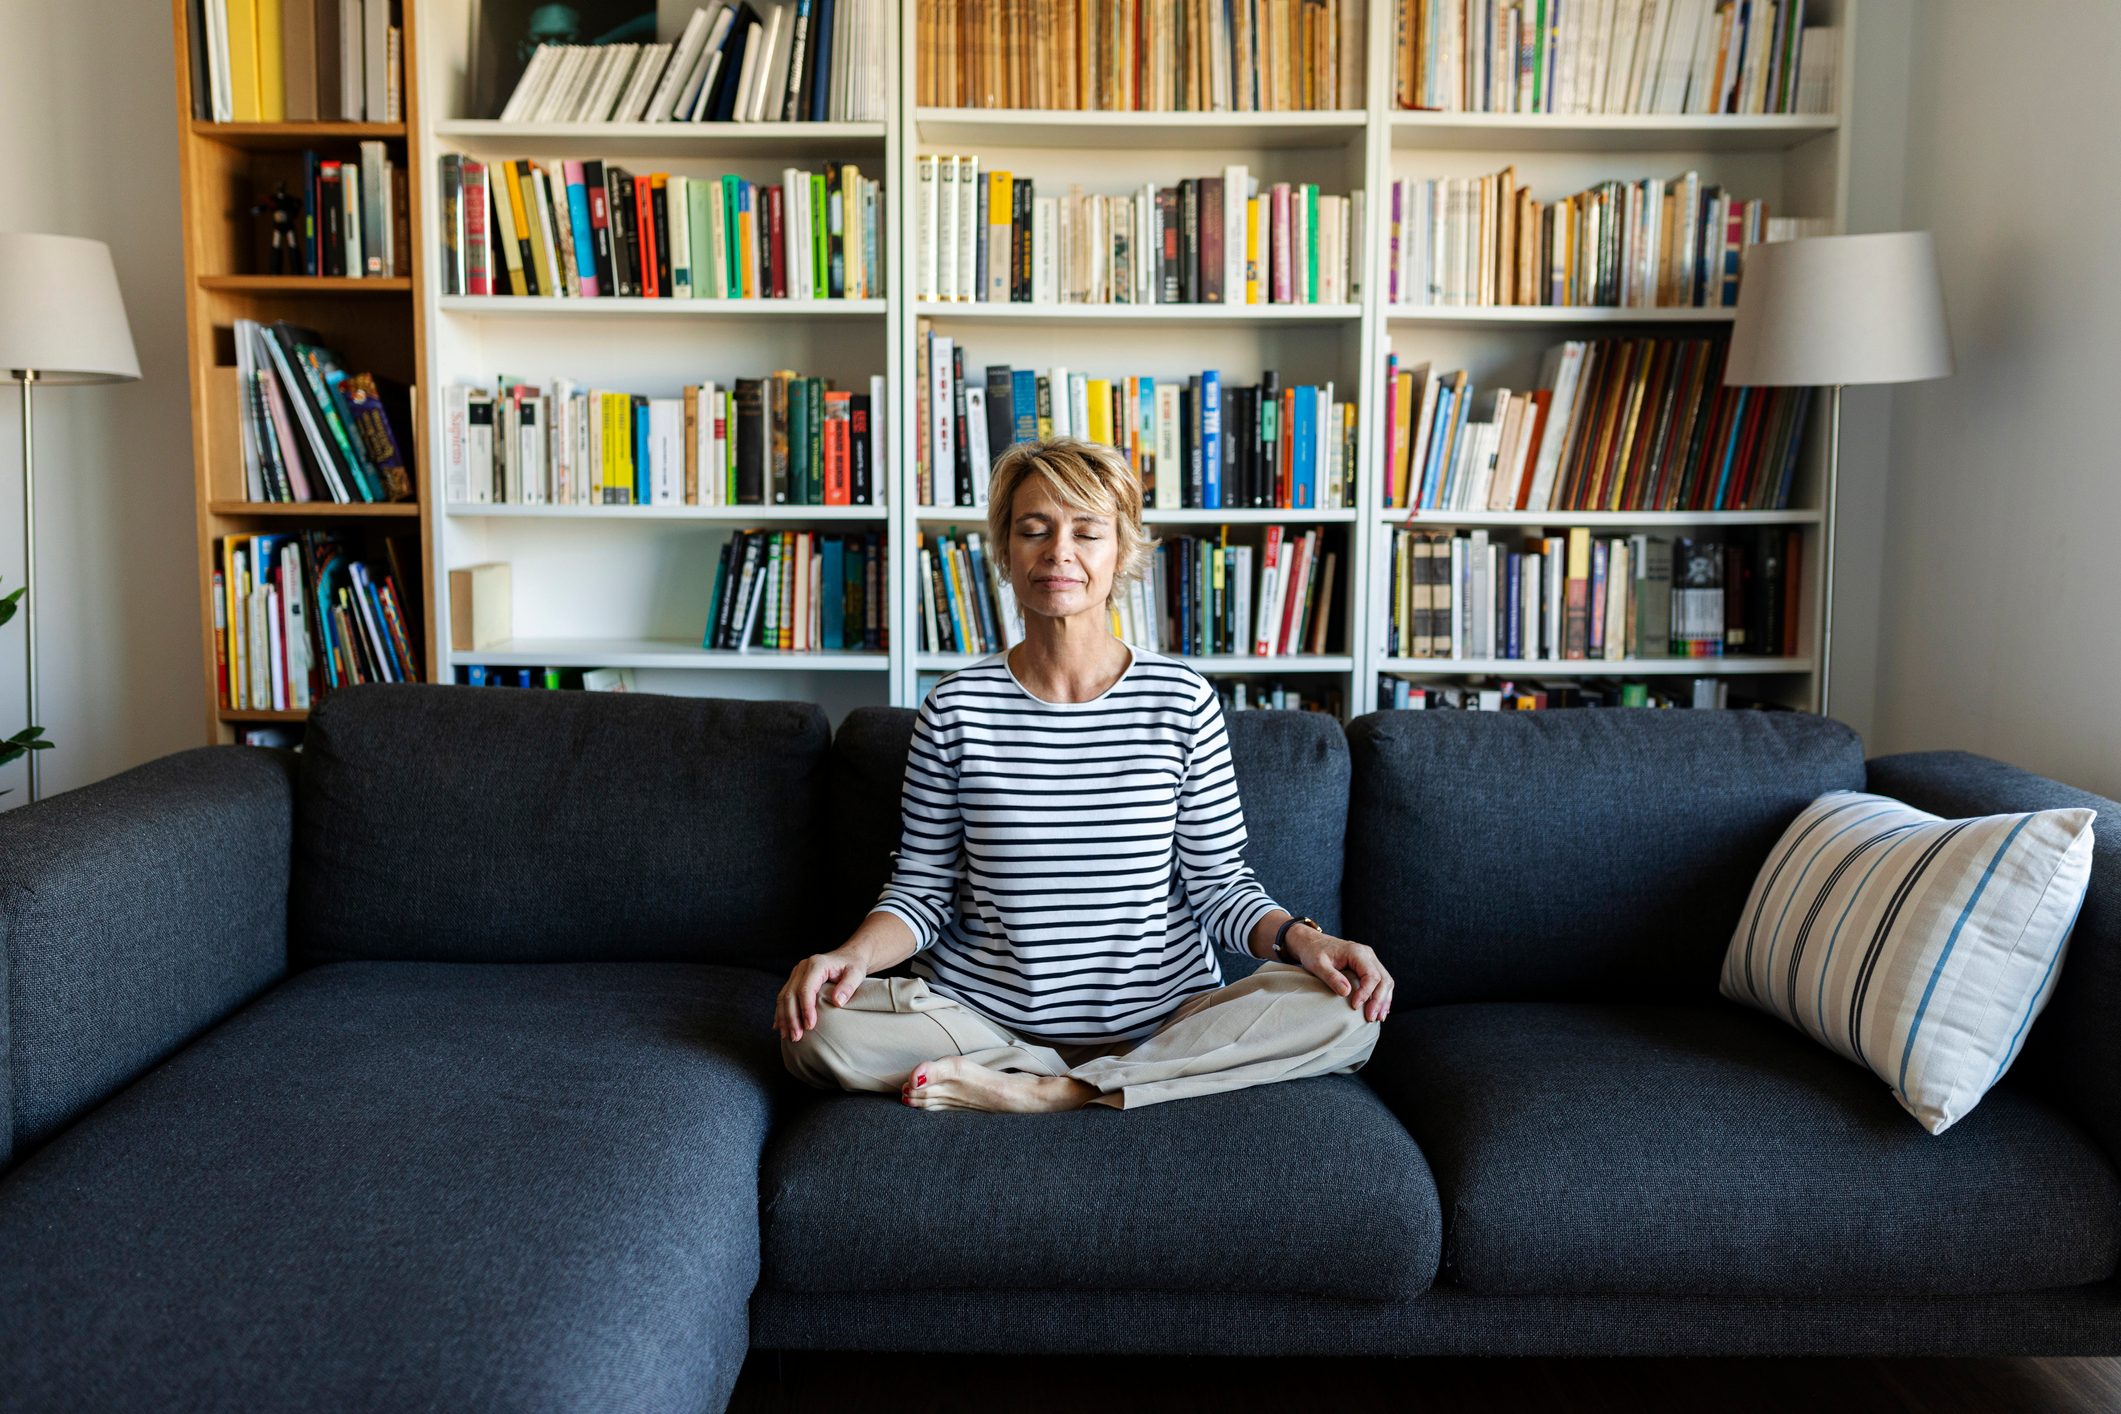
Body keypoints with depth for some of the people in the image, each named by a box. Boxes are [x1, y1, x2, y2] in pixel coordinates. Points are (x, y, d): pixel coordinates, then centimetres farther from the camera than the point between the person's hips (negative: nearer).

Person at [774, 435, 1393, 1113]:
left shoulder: (1182, 698, 0)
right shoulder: (956, 706, 1)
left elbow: (1218, 884, 3)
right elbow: (922, 888, 4)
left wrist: (1299, 936, -17)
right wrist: (853, 954, -17)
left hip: (1161, 1019, 1)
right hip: (983, 1017, 0)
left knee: (1344, 1014, -25)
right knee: (819, 1029, -26)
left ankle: (1044, 1091, -19)